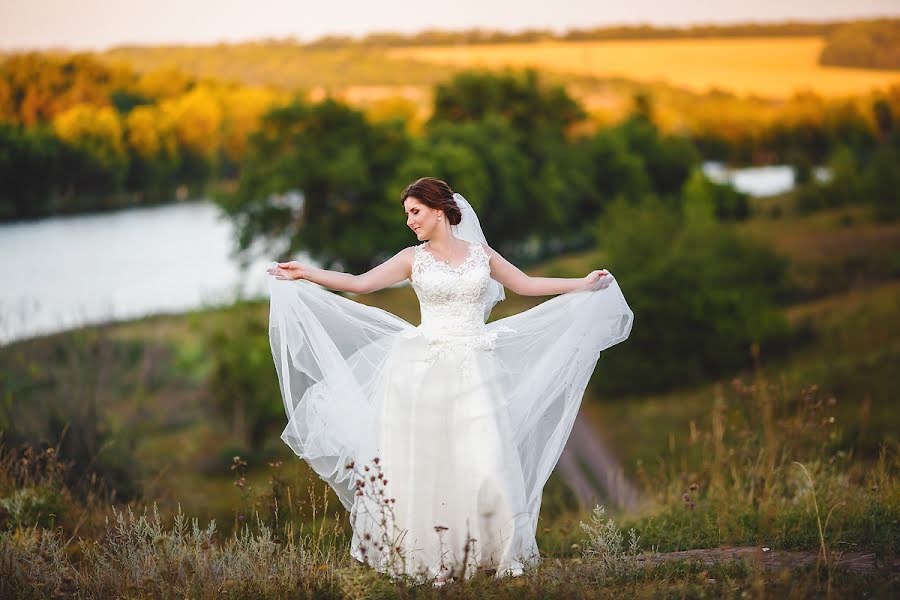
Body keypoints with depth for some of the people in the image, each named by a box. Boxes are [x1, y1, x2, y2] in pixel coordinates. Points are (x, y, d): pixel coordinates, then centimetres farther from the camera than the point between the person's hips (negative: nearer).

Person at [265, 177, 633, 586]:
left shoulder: (481, 254, 8)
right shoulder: (413, 259, 4)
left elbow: (526, 285, 17)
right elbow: (360, 283, 0)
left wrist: (584, 284, 17)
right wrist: (306, 274, -8)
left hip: (474, 372, 1)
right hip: (424, 370, -1)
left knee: (484, 464, -5)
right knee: (424, 464, -1)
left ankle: (490, 552, 4)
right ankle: (425, 557, 4)